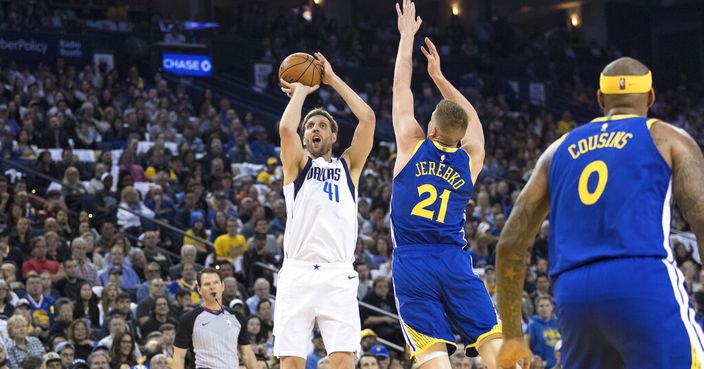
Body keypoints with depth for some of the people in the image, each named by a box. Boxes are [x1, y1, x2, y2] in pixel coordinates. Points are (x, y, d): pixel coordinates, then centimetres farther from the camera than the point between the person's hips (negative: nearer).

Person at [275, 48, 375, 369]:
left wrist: (333, 79, 12)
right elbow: (286, 128, -7)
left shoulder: (348, 166, 19)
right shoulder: (297, 165, 14)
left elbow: (367, 118, 7)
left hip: (338, 275, 1)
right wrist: (301, 91, 9)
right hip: (298, 273, -1)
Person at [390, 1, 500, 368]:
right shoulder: (471, 158, 9)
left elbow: (401, 88, 13)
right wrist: (438, 76, 38)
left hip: (412, 262, -2)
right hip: (454, 261, 2)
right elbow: (470, 116, 30)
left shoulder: (412, 145, 3)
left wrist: (407, 35, 24)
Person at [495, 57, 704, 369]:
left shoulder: (560, 149, 25)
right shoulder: (668, 139, 14)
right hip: (645, 286, -4)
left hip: (573, 295, 4)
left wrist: (512, 336, 26)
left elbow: (510, 244, 20)